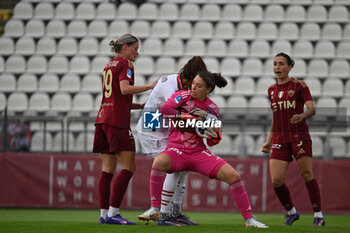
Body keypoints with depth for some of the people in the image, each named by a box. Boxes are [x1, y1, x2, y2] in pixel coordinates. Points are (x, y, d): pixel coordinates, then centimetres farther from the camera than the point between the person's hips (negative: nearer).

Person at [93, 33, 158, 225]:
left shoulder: (109, 66, 23)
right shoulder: (125, 64, -3)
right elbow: (124, 89, -19)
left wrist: (141, 106, 20)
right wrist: (150, 86, -16)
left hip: (103, 119, 9)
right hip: (117, 121, -9)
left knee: (108, 169, 6)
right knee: (128, 168, -9)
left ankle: (104, 214, 3)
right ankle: (113, 213, -15)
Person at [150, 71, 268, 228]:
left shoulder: (212, 108, 6)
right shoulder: (183, 96, -3)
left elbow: (212, 142, 12)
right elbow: (164, 110, -22)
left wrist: (214, 136, -14)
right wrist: (192, 117, -18)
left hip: (199, 152, 3)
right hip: (176, 150, -3)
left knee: (233, 176, -11)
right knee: (159, 162, -38)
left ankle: (249, 219, 3)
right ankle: (157, 213, -31)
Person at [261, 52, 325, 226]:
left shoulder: (299, 85, -1)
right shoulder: (271, 90, 15)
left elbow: (312, 109, -10)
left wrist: (301, 116, -31)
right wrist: (269, 141, 20)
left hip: (299, 136, -4)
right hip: (280, 139, 4)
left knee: (307, 174, -12)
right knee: (276, 181, -7)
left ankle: (318, 215, -2)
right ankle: (291, 212, 16)